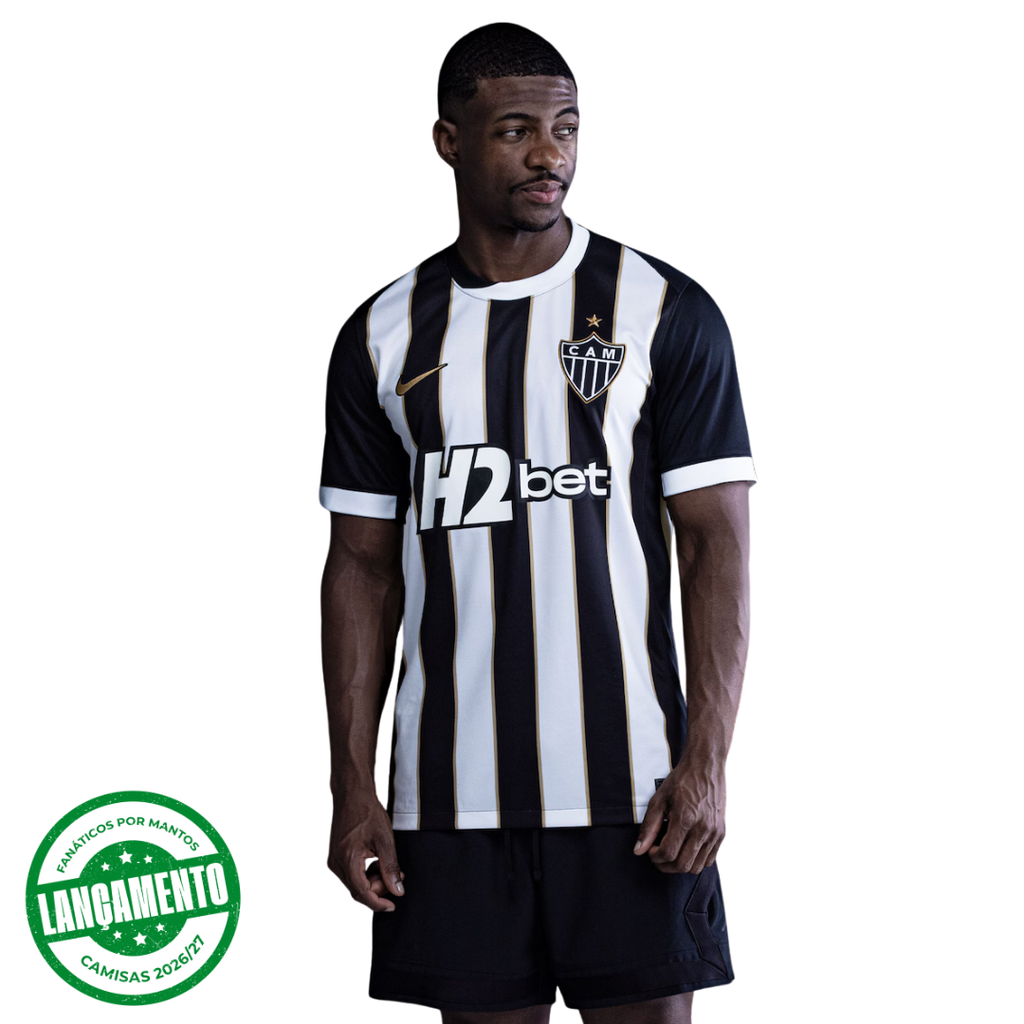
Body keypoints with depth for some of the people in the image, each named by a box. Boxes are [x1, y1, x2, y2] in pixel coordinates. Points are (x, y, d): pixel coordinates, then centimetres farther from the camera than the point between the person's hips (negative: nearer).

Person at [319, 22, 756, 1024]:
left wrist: (706, 764, -11)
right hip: (449, 792, 2)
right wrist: (353, 786, 2)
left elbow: (715, 543, -3)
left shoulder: (665, 313, 0)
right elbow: (362, 568, 9)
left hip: (627, 788, -2)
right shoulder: (384, 336, 7)